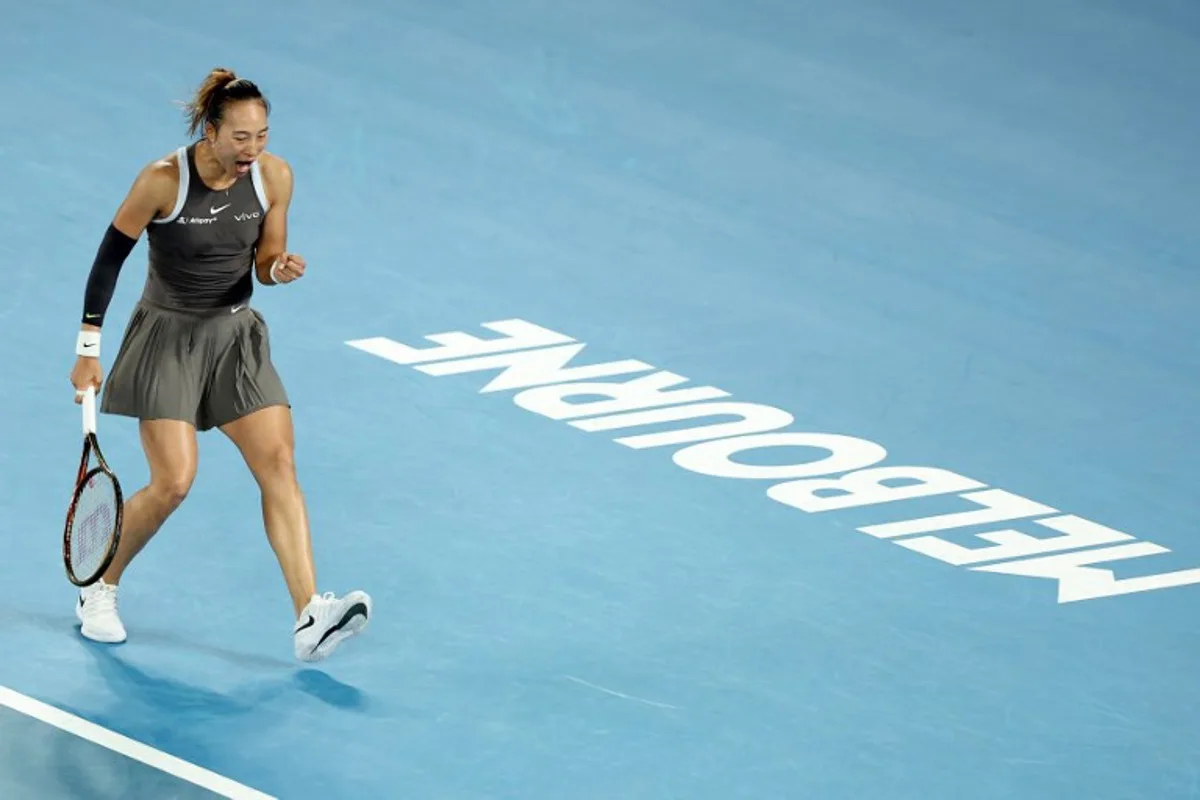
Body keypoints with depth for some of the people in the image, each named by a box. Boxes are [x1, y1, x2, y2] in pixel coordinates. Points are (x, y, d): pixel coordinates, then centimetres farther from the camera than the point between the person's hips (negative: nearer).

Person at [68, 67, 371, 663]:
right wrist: (87, 351, -7)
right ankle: (99, 591, 14)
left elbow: (265, 264, 6)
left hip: (237, 335, 4)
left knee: (278, 463, -12)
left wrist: (281, 270, -19)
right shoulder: (163, 181, -18)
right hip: (167, 338, -4)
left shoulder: (274, 176, -6)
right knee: (173, 481, -12)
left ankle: (310, 620, -19)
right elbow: (109, 259, -8)